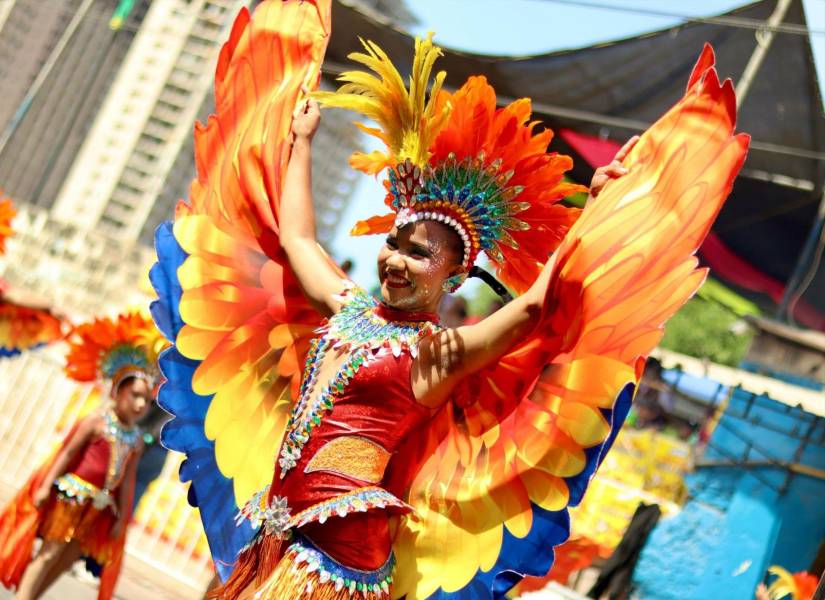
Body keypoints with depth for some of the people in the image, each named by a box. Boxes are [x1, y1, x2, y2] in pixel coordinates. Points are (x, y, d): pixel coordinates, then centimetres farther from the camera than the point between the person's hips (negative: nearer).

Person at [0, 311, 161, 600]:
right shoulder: (97, 420, -11)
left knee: (67, 559, 10)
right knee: (49, 553, -5)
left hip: (99, 508, 6)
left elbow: (128, 480, 7)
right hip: (73, 496, -6)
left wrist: (122, 516, 7)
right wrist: (45, 486, -13)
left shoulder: (136, 438, 5)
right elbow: (67, 453, -10)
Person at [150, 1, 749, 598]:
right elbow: (294, 235, 21)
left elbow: (537, 303, -20)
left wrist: (599, 207, -14)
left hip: (342, 536, -6)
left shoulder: (441, 348, -8)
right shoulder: (347, 308, 10)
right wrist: (301, 141, 29)